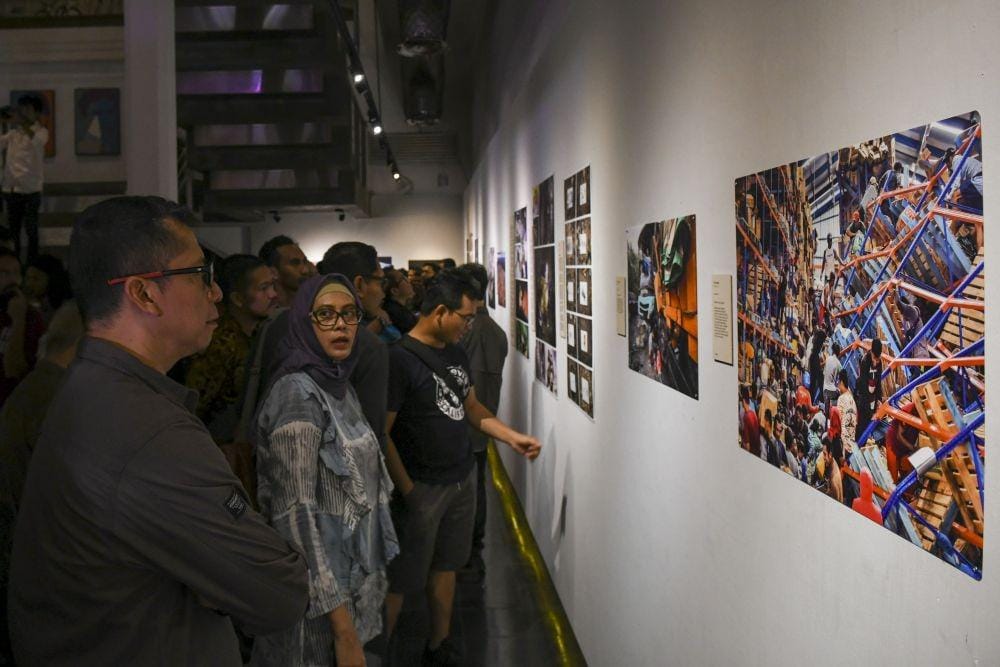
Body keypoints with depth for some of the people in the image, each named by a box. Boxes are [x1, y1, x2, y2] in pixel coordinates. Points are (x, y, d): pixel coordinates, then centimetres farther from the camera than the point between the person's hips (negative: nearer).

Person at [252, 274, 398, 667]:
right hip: (320, 591, -8)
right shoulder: (298, 393, -20)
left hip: (352, 575, 8)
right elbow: (295, 515, -24)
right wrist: (342, 625, -25)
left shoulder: (339, 385, 7)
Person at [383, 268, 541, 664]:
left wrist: (514, 438, 6)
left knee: (445, 568, 19)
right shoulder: (399, 359, -18)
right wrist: (407, 492, -16)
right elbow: (381, 434, -17)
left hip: (463, 479, 7)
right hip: (422, 487, -7)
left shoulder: (456, 353, 7)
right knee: (400, 581, 3)